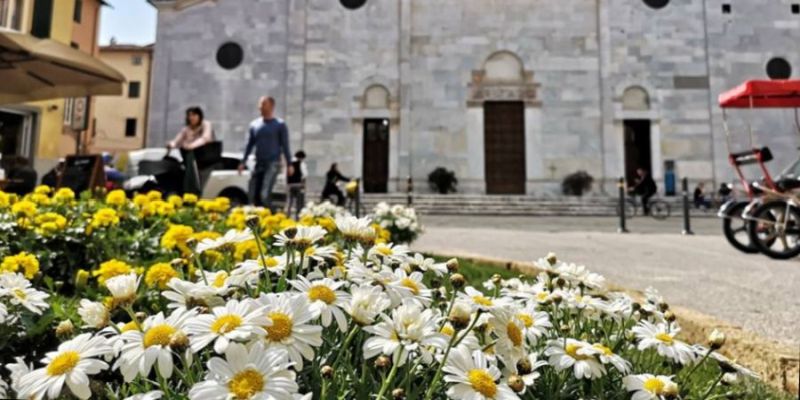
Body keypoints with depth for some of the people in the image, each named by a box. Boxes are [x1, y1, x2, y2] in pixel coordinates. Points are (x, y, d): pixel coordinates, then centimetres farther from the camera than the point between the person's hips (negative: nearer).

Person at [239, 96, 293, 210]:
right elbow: (249, 145, 15)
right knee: (254, 196, 3)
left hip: (273, 164, -5)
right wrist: (243, 162, 8)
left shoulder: (280, 125, 1)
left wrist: (289, 164, -6)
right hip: (258, 164, 5)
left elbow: (285, 146, 0)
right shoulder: (254, 124, 12)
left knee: (265, 195, -17)